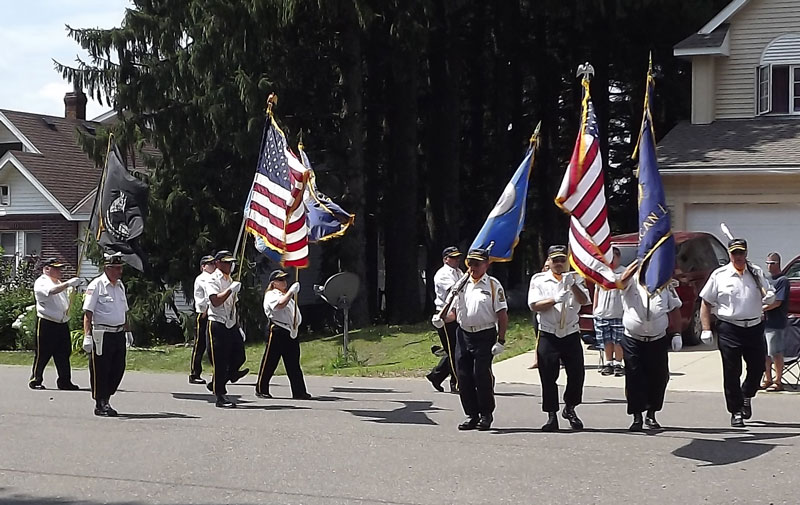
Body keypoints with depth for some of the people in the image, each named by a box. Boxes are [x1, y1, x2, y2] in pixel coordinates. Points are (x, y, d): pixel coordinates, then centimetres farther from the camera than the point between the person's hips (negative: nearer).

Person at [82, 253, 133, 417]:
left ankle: (105, 399, 20)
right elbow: (88, 313, -13)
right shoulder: (96, 285, -9)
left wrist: (128, 331, 25)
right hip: (102, 334, -7)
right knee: (101, 370, -1)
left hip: (119, 334, 7)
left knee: (118, 368, 7)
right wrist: (87, 336, -20)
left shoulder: (120, 285, 15)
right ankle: (100, 404, 9)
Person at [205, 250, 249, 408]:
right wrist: (231, 289, -23)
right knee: (220, 361, -5)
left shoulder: (230, 280, 19)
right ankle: (221, 396, 1)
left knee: (238, 357, 6)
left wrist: (238, 326, 22)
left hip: (231, 324, 8)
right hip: (217, 325, -8)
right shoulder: (213, 280, -7)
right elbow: (216, 301, -22)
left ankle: (216, 384, 24)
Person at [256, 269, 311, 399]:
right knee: (270, 361, -3)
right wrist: (291, 291, -22)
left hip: (291, 332, 8)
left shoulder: (287, 295, 23)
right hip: (277, 332, -8)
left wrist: (297, 322, 16)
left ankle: (299, 392, 4)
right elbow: (280, 304, -25)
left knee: (294, 364, 5)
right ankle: (261, 389, 7)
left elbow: (295, 311, 32)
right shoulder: (270, 295, -4)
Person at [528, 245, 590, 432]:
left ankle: (570, 408, 24)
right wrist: (555, 300, -18)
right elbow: (534, 305, -6)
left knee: (577, 374, 1)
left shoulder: (575, 279, 10)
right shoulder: (539, 280, 5)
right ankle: (552, 416, 6)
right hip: (548, 336, -2)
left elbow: (584, 300, -6)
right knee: (548, 378, -2)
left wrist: (572, 284, -21)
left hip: (571, 334, 2)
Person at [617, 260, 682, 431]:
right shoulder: (631, 283, 0)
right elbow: (623, 280, -25)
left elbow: (674, 309, 12)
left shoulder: (665, 284, 7)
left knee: (658, 379, 4)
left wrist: (676, 334, 5)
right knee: (634, 379, -5)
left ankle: (651, 415, 20)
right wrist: (640, 262, -34)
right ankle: (637, 417, 1)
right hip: (633, 340, -2)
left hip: (658, 340, 2)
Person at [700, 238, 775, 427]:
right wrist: (706, 329, -4)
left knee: (758, 366, 6)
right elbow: (706, 303, 4)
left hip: (754, 328, 3)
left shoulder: (756, 273, 10)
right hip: (729, 330, -3)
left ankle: (747, 396, 34)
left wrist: (768, 296, -9)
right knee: (731, 372, 0)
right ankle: (736, 412, 11)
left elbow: (767, 295, 17)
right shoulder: (719, 275, 2)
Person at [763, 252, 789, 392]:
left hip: (776, 323, -8)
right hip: (765, 321, 8)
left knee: (776, 353, -4)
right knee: (765, 353, 12)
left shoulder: (782, 281, -10)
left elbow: (777, 302, -17)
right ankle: (767, 380, 21)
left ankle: (778, 382, 3)